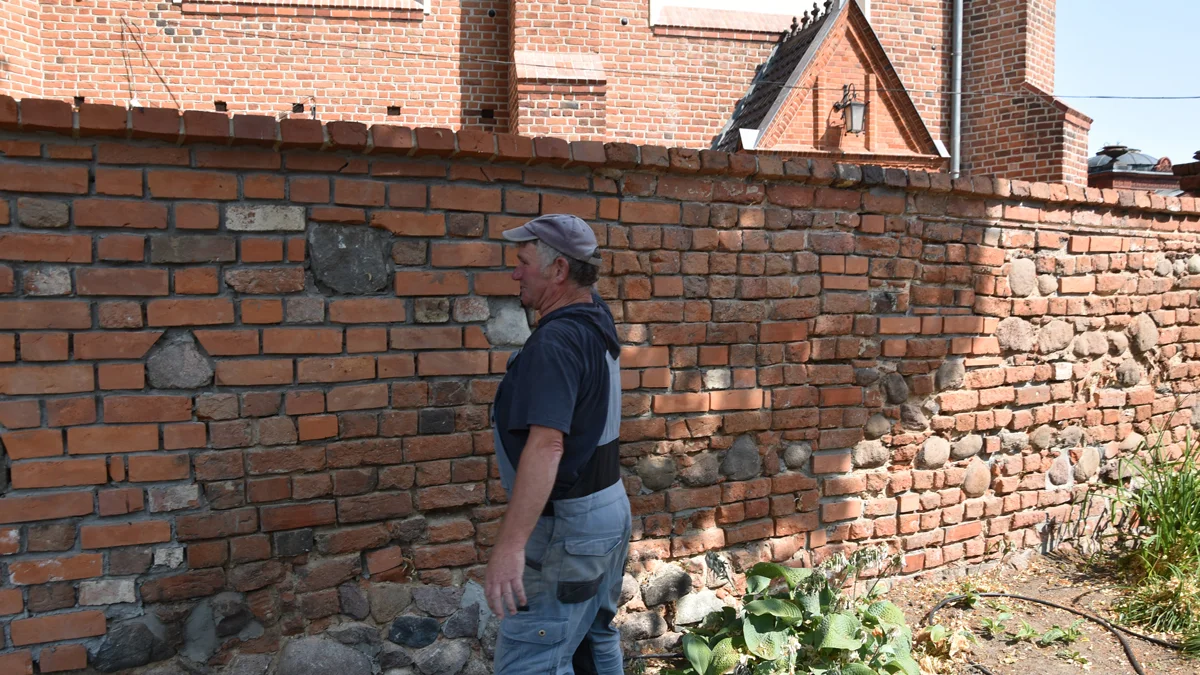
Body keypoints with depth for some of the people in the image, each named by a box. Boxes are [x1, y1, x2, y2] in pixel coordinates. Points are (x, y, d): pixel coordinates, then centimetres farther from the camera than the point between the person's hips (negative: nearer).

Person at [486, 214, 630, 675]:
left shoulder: (555, 343, -24)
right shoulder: (597, 318, 4)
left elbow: (546, 445, -34)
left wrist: (510, 545, -38)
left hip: (566, 527, -10)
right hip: (609, 510, 10)